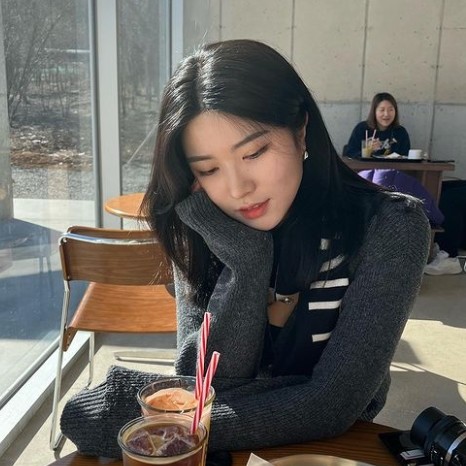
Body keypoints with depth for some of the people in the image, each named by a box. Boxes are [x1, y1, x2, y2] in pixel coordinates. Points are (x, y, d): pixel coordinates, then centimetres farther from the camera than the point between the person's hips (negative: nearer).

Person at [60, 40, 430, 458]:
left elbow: (332, 406, -20)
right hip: (233, 453, 2)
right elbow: (205, 388, -12)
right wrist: (246, 261, -24)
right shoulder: (204, 235, -8)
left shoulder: (388, 227, -17)